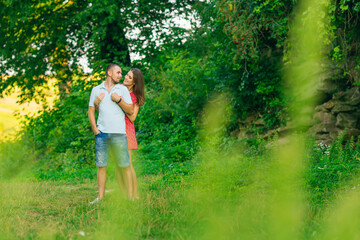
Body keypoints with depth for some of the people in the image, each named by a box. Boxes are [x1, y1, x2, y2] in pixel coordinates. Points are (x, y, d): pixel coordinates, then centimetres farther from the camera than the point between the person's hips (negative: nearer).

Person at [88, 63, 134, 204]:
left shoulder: (122, 89, 10)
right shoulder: (96, 90, 13)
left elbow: (130, 111, 5)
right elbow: (91, 111, 13)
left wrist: (119, 100, -8)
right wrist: (95, 129, 2)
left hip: (118, 133, -1)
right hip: (101, 133, 1)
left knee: (125, 166, -3)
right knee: (101, 165, 1)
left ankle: (130, 196, 2)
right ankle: (101, 196, 8)